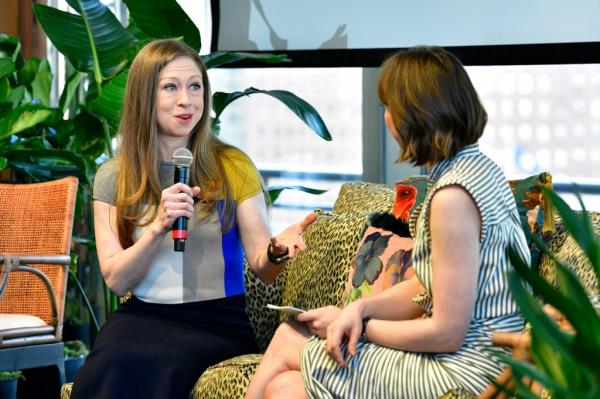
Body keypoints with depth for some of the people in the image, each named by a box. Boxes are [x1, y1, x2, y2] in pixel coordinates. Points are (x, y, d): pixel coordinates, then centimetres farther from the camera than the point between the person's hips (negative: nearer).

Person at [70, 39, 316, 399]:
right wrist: (159, 227, -17)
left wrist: (277, 249, -22)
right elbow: (116, 280, 0)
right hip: (142, 316, 1)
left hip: (219, 317, -1)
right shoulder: (113, 177, 7)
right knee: (111, 367, -33)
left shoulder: (233, 166, 5)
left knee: (163, 367, -33)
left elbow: (261, 267, 3)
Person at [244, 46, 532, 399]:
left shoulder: (453, 195, -21)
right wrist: (360, 308, -3)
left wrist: (359, 325, -6)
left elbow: (447, 333, -20)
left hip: (465, 370, -8)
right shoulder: (476, 167, 9)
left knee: (287, 347, 1)